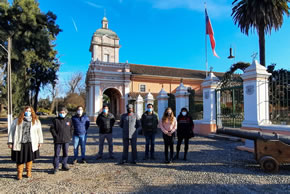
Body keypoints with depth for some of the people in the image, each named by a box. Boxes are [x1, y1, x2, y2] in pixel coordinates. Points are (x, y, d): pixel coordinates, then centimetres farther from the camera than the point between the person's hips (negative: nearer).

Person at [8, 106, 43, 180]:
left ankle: (29, 172, 29)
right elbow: (11, 132, 5)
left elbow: (39, 132, 10)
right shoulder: (17, 121, 4)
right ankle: (19, 174, 22)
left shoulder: (36, 121, 7)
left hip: (31, 143, 1)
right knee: (20, 159, 5)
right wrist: (10, 142, 0)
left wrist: (40, 141, 9)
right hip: (19, 143, -1)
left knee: (30, 158, 11)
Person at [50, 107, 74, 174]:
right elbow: (52, 128, -1)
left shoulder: (69, 120, 6)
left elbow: (72, 129, 13)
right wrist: (55, 136, -8)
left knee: (66, 153, 9)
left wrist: (70, 136, 4)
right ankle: (56, 167, 12)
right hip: (58, 140, -2)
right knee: (56, 154, 3)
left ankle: (64, 166, 22)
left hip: (66, 140, 3)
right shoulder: (55, 120, -2)